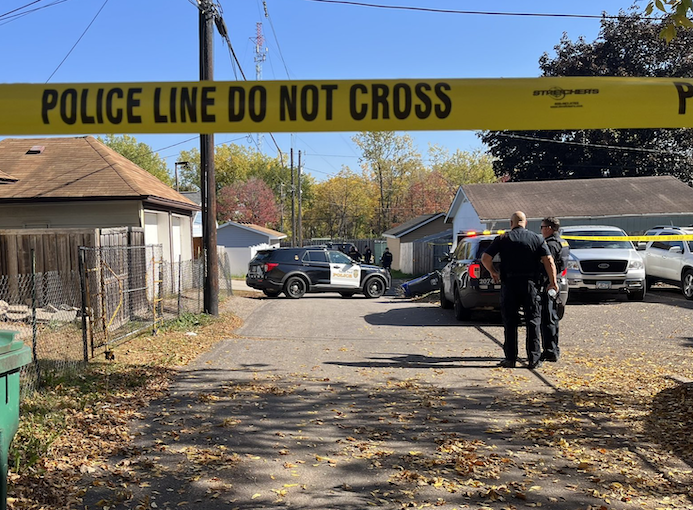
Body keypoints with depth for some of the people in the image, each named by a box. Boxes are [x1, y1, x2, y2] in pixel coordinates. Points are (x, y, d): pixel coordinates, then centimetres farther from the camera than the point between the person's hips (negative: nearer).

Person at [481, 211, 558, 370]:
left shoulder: (502, 239, 2)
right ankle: (534, 359, 4)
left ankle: (510, 358, 7)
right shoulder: (537, 239, 5)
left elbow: (485, 258, -2)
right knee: (533, 321, 6)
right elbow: (549, 261, -3)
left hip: (509, 284, 0)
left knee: (510, 322, 6)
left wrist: (493, 272, 14)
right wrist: (553, 282, 4)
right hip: (530, 284, 1)